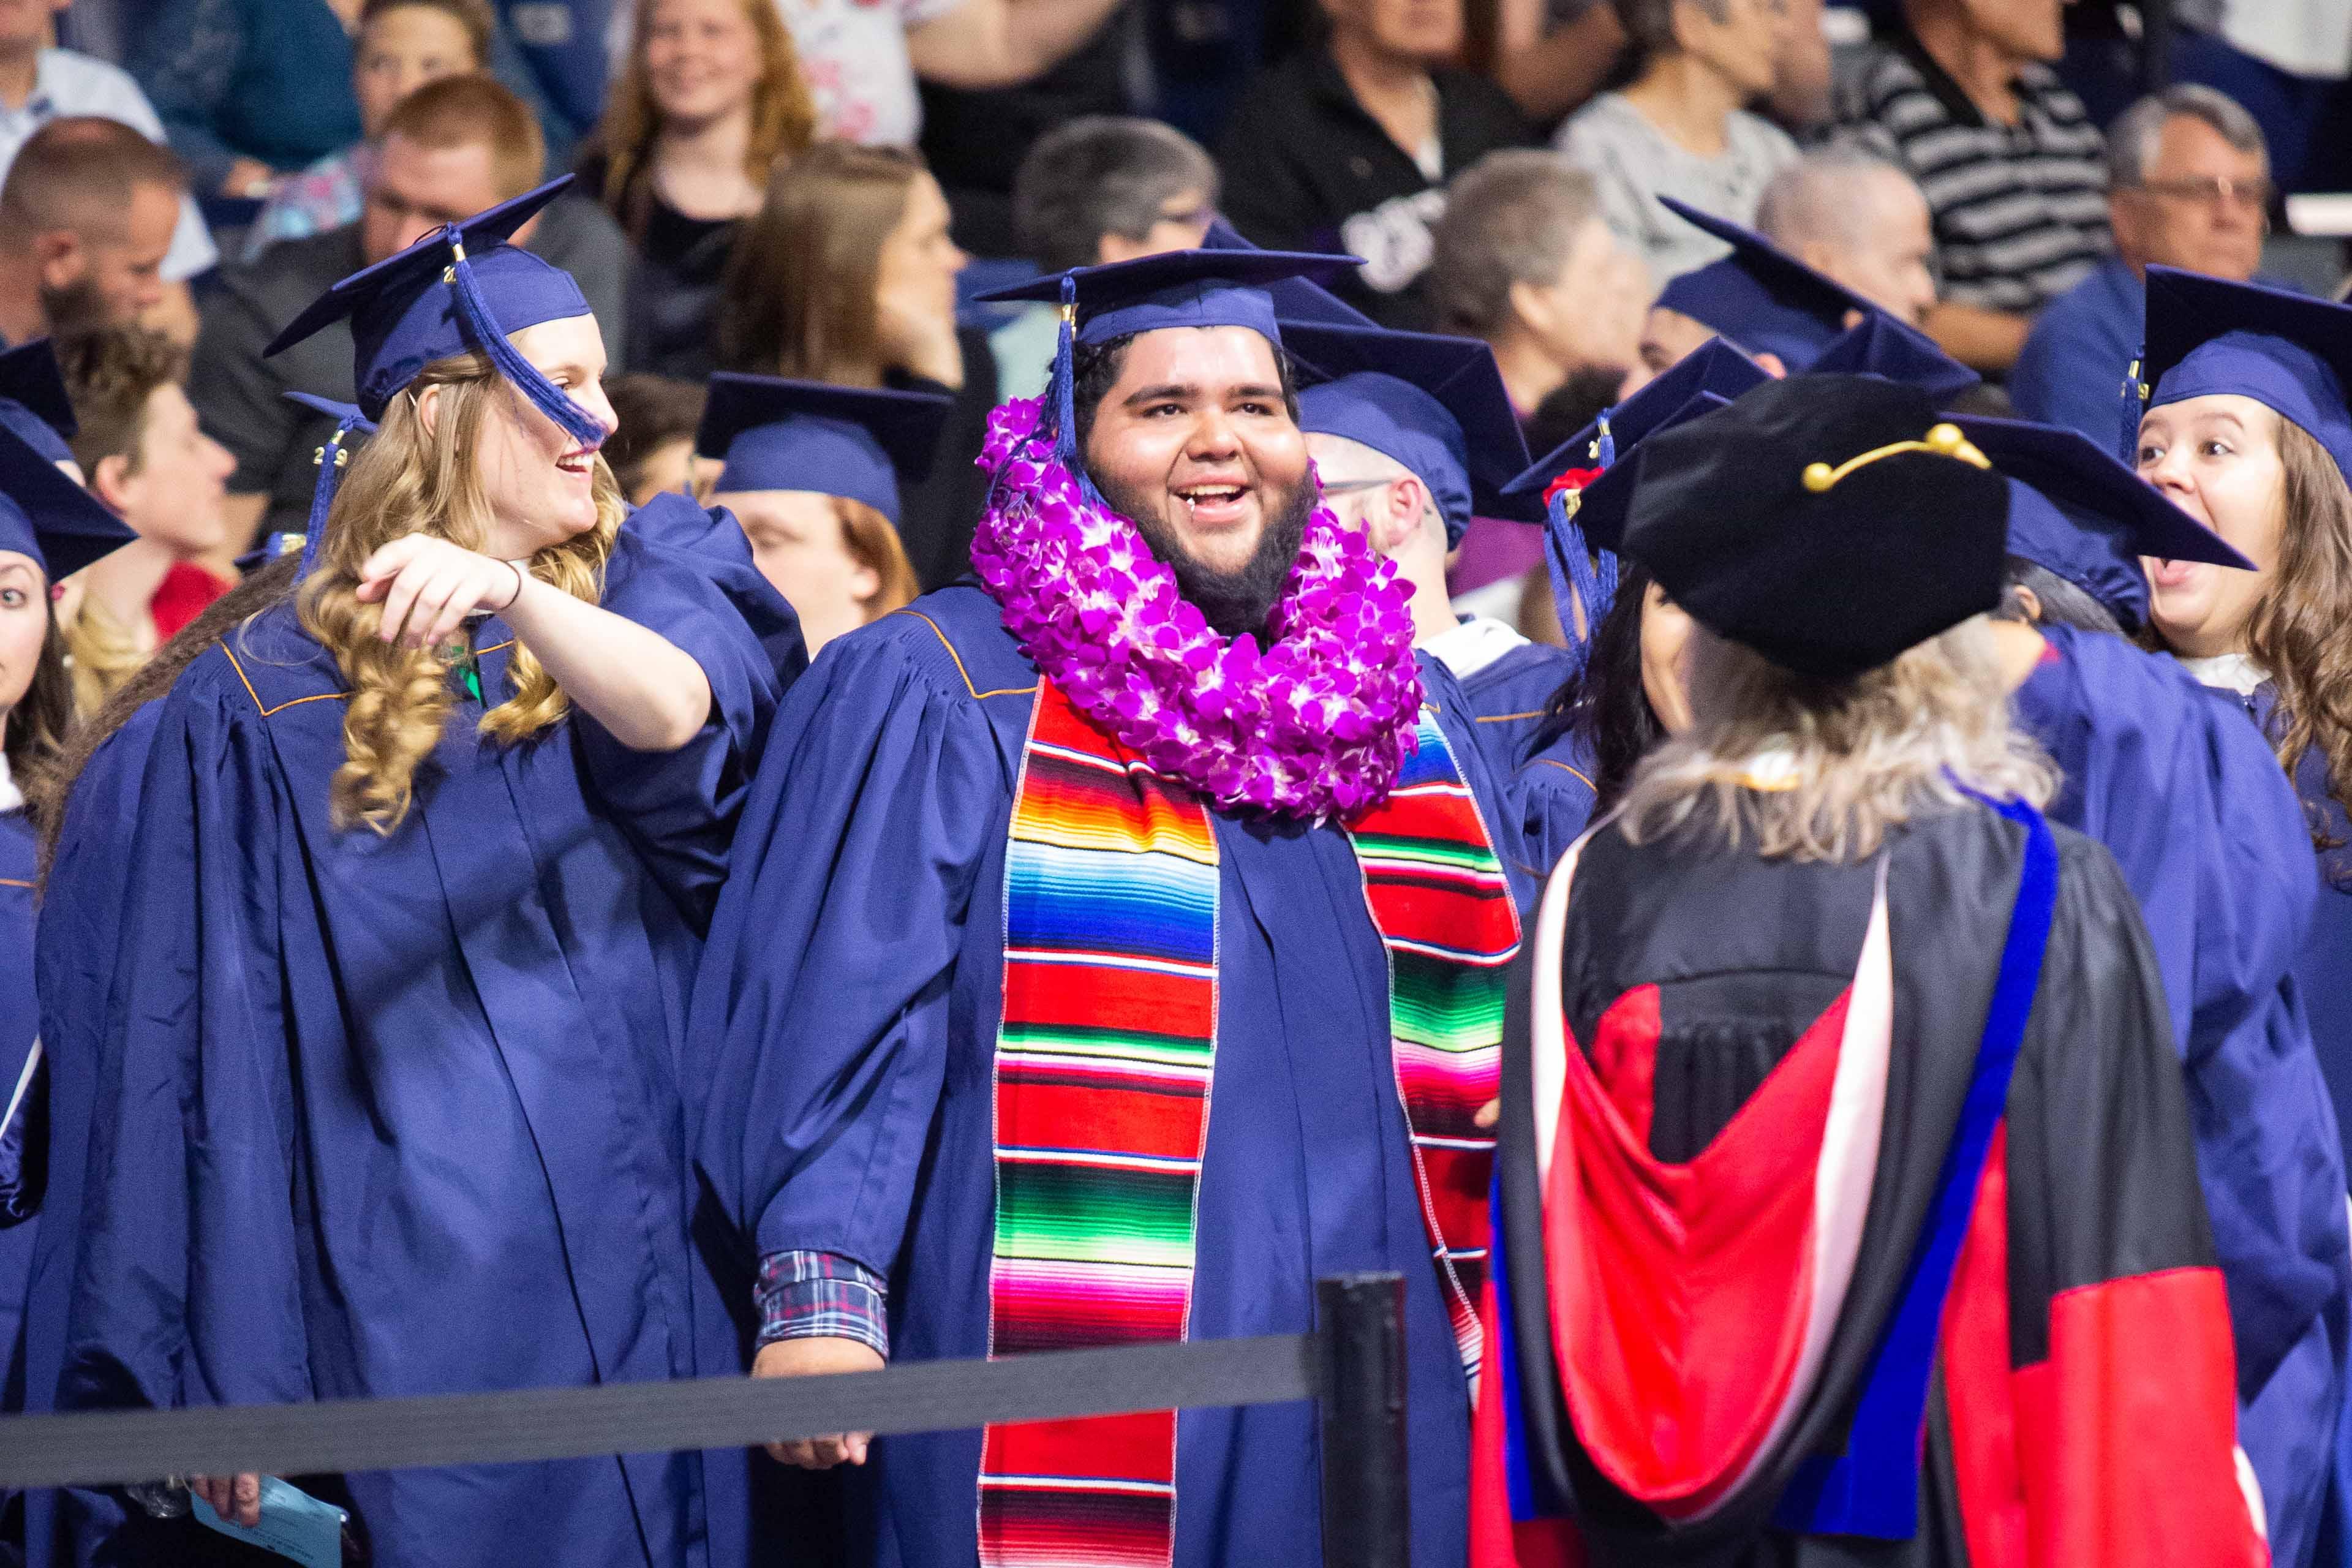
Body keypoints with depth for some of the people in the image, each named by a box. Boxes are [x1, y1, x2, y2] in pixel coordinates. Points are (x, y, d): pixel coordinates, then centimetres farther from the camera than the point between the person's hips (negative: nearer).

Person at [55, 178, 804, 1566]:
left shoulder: (659, 574, 10)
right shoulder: (270, 699, 6)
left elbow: (675, 710, -15)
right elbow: (216, 1038, 2)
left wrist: (512, 593, -36)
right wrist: (226, 1381, -5)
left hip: (655, 1284, 1)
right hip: (419, 1317, -1)